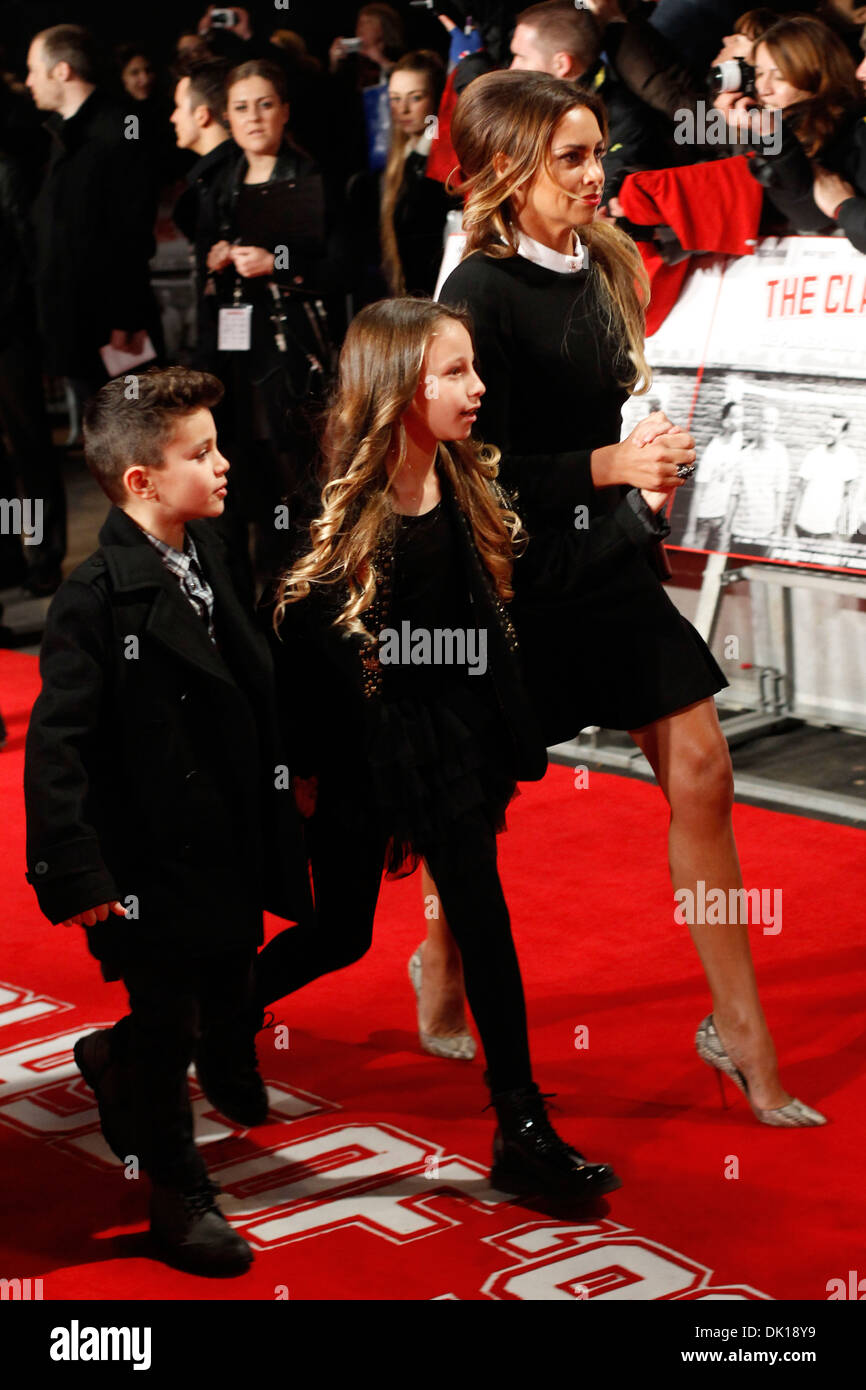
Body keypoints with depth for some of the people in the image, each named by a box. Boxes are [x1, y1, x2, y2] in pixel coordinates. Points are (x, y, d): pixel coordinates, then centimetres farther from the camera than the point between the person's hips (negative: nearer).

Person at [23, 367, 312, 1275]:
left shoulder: (207, 560, 5)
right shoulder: (97, 596, -18)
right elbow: (57, 741, -20)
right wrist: (76, 873, -23)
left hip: (230, 851, 7)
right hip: (151, 865, -7)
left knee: (230, 1014, 18)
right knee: (167, 1031, 8)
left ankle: (114, 1064, 47)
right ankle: (179, 1199, 26)